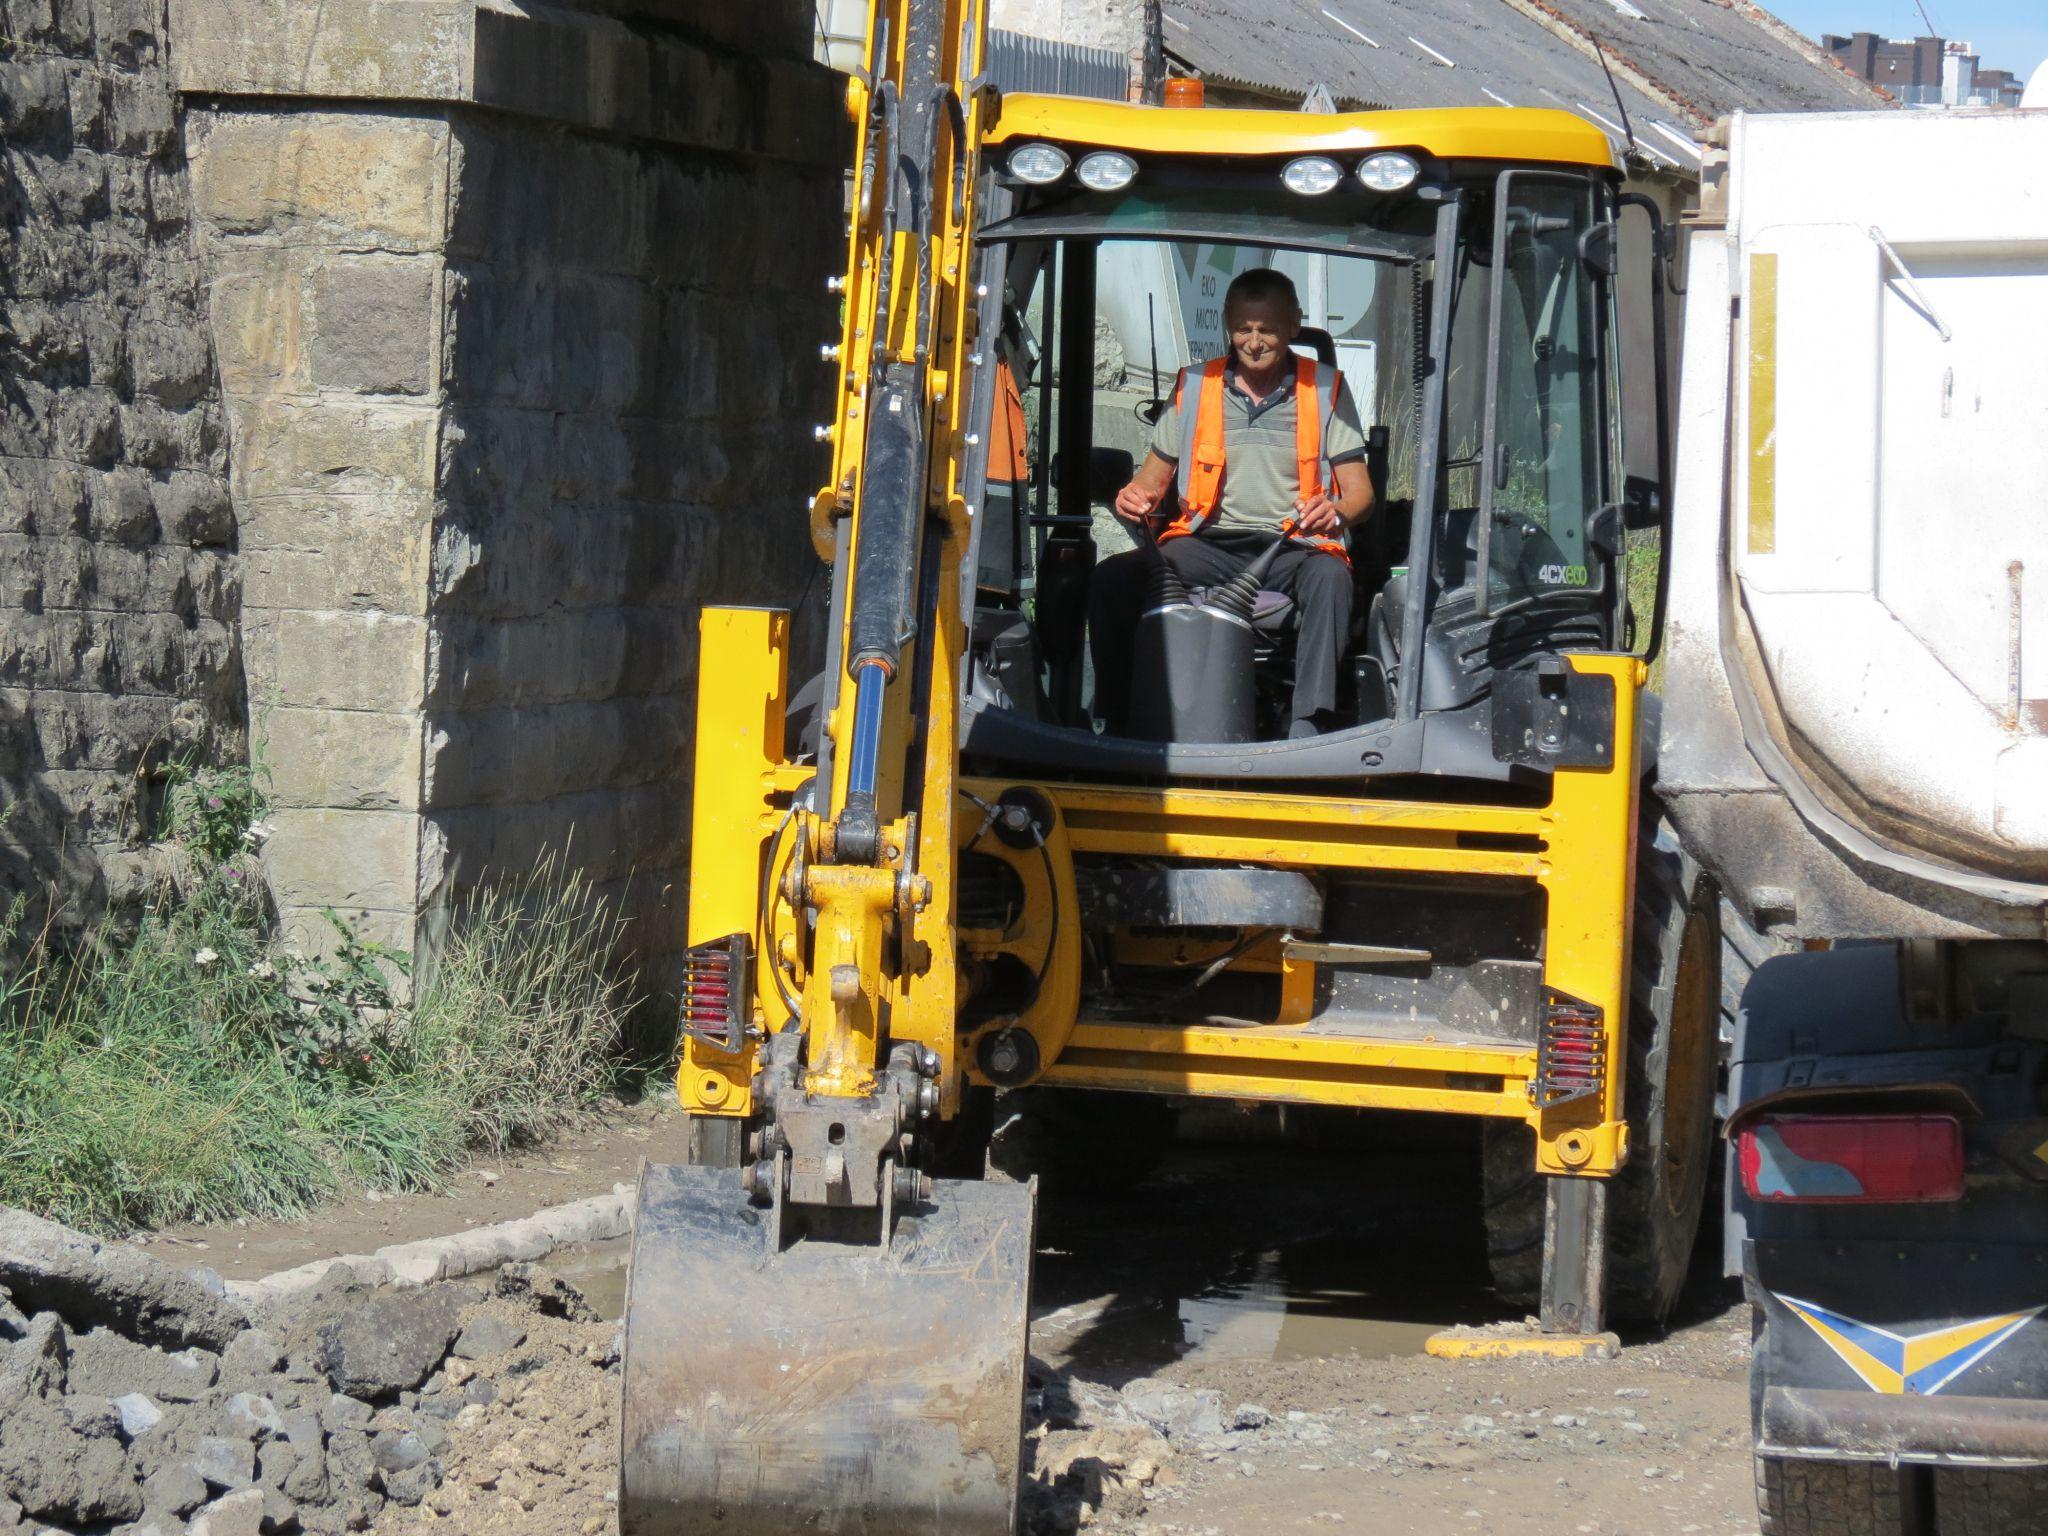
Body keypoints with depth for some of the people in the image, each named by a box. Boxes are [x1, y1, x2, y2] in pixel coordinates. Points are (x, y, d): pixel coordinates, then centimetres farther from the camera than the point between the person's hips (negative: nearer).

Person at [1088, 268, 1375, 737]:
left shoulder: (1326, 390, 10)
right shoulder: (1194, 388, 15)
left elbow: (1360, 490, 6)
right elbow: (1154, 478, 19)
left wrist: (1338, 512, -19)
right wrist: (1134, 500, -6)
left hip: (1293, 549, -2)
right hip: (1206, 546, 2)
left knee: (1329, 576, -38)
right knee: (1113, 578, -25)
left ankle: (1307, 729, -44)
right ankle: (1116, 722, -19)